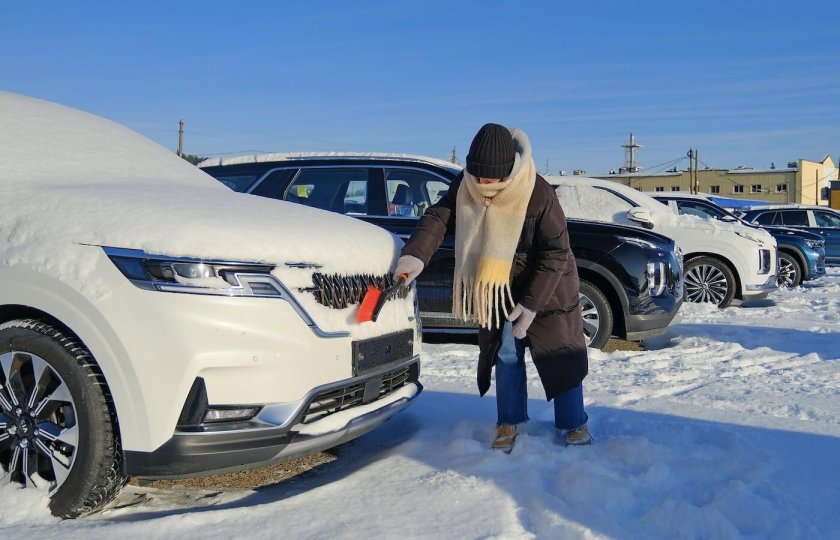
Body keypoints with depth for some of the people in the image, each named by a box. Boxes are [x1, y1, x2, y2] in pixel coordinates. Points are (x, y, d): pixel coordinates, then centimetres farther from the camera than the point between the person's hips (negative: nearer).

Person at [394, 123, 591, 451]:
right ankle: (509, 422, 22)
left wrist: (531, 302, -25)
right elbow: (439, 216, -17)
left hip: (546, 287, -4)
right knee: (505, 353, 8)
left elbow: (556, 252, -23)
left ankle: (573, 424, 17)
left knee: (560, 354, 3)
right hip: (497, 289, 4)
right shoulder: (465, 186, -15)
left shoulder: (538, 194, -28)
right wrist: (416, 254, -36)